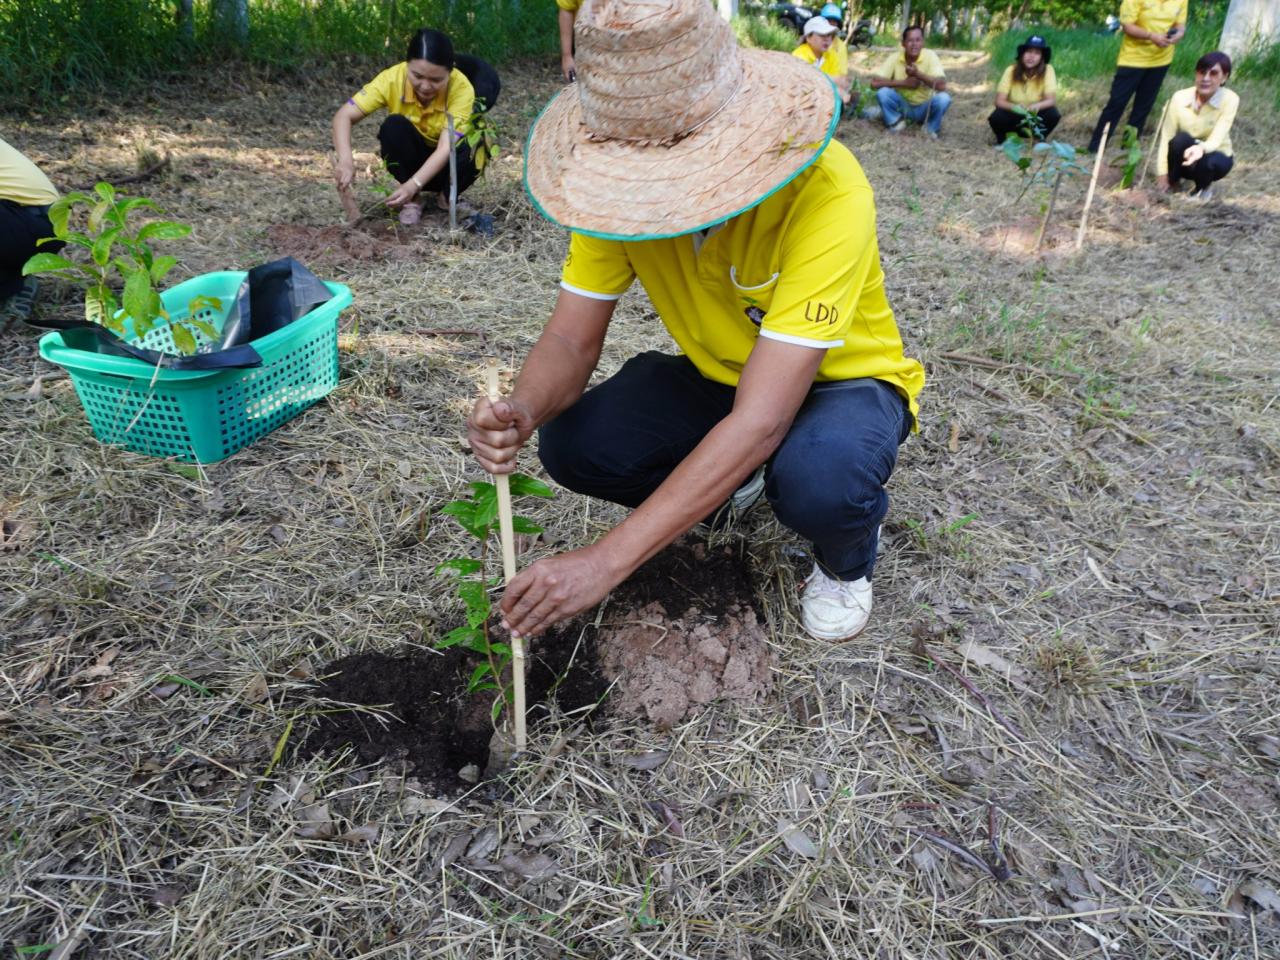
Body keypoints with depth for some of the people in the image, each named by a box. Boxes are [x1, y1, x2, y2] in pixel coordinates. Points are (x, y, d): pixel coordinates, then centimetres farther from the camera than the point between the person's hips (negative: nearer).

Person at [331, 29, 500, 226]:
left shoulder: (462, 88, -29)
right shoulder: (392, 78, -25)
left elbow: (446, 148, -38)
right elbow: (344, 116, -27)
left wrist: (413, 185, -52)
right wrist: (346, 160, -47)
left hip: (446, 161, -1)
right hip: (411, 157, 1)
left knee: (474, 149, -33)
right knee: (394, 126, -31)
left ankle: (448, 197, -2)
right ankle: (413, 200, -10)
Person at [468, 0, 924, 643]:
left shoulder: (825, 194, -35)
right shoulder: (628, 176, -19)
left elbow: (761, 421, -41)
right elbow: (571, 341, -15)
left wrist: (607, 560, -44)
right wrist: (522, 414, -40)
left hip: (840, 377, -4)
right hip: (716, 374, 5)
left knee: (818, 479, -38)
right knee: (571, 443, -18)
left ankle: (847, 558, 1)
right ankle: (731, 481, 12)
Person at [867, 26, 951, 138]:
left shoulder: (930, 56, -16)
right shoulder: (895, 58, -13)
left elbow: (942, 86, -26)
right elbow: (874, 83, -22)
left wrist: (918, 74, -36)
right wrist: (904, 83, -26)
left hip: (925, 107, -1)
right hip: (903, 105, 1)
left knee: (943, 98, -30)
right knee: (882, 92, -25)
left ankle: (931, 128, -3)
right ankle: (896, 122, 0)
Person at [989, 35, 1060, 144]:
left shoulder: (1047, 70, -17)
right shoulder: (1011, 70, -17)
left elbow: (1051, 100, -22)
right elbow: (999, 101, -21)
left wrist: (1037, 105, -44)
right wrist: (1014, 106, -42)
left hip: (1035, 115, 1)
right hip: (1014, 115, 0)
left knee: (1053, 114, -29)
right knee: (996, 117, -31)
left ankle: (1040, 139, 3)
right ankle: (1001, 140, 3)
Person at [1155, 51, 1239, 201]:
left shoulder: (1230, 100, -21)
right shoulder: (1180, 97, -17)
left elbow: (1216, 140, -29)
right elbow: (1166, 136, -16)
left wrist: (1201, 148, -52)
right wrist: (1162, 173, -21)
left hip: (1215, 156, -1)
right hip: (1184, 155, 1)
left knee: (1207, 162, -36)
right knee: (1180, 139, -32)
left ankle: (1203, 186, 2)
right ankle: (1173, 182, -3)